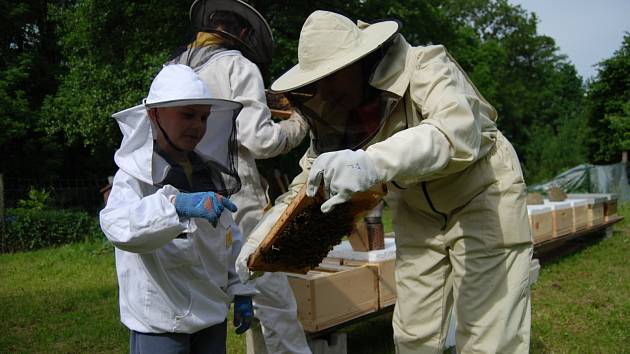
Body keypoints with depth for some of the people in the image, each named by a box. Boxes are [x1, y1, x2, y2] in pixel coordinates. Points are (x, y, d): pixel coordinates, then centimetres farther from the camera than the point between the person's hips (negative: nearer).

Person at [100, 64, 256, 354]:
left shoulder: (209, 173, 7)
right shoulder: (134, 176, -10)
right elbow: (117, 227, -30)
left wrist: (240, 291, 11)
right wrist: (177, 205, -45)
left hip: (212, 315, 6)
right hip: (159, 322, -5)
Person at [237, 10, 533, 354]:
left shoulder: (425, 67, -25)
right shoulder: (338, 114, -7)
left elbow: (458, 132, -43)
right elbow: (308, 181, 0)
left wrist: (373, 163, -59)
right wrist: (259, 237, -10)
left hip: (484, 199, -5)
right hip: (419, 215, 6)